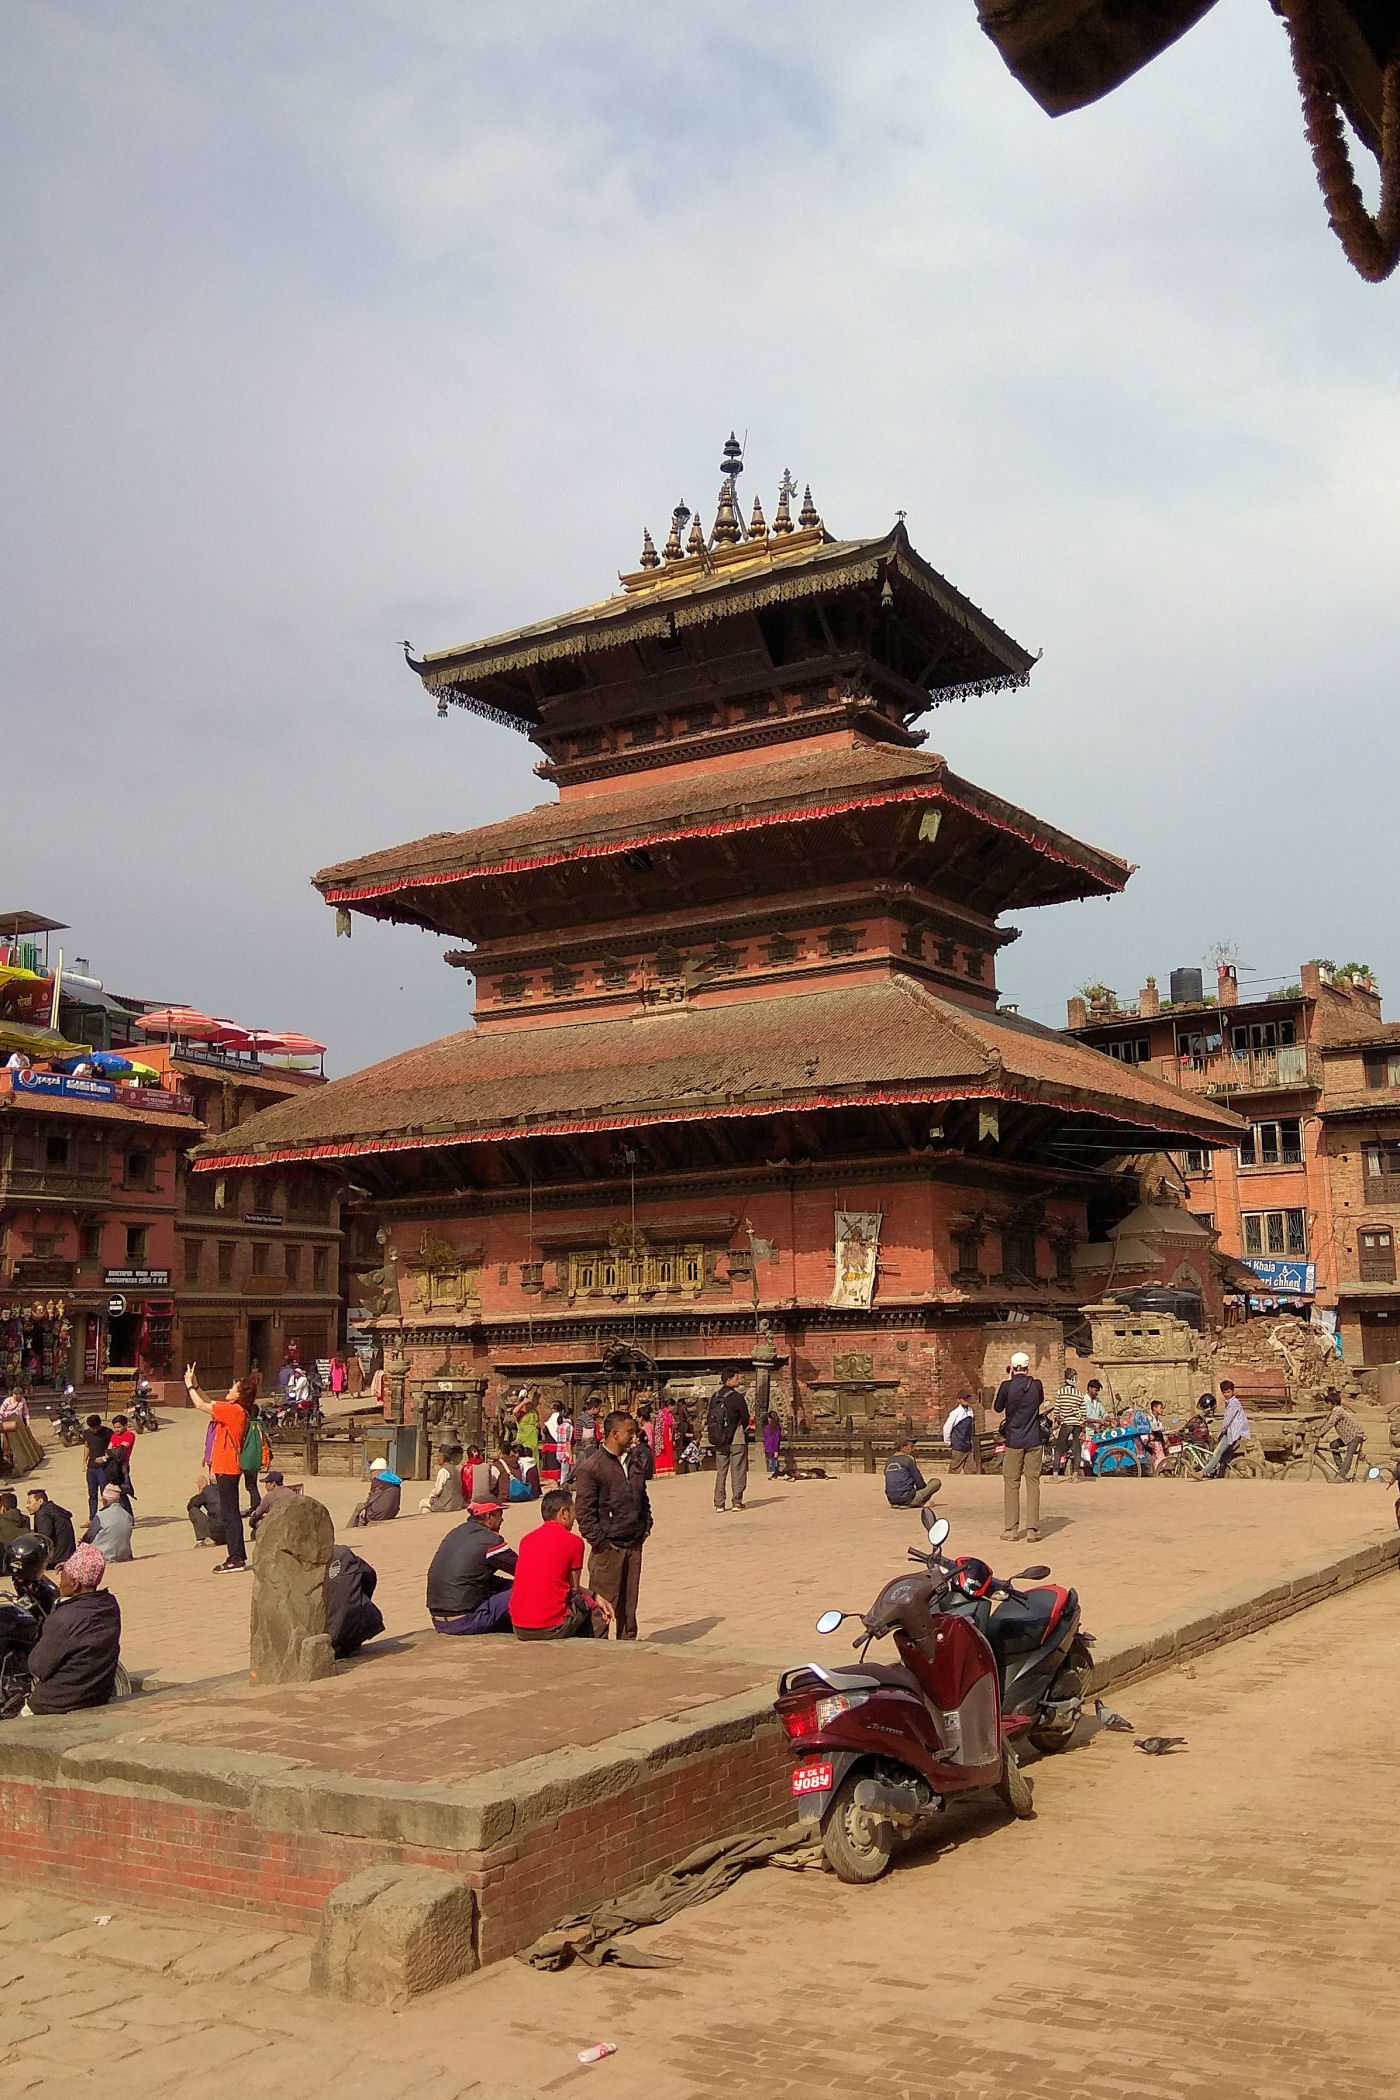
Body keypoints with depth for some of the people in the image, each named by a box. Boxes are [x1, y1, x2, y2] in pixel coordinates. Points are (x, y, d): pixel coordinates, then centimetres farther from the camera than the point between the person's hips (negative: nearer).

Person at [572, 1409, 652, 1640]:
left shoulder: (635, 1463, 13)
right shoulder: (591, 1467, -10)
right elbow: (584, 1511, -11)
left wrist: (645, 1528, 13)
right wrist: (600, 1541, -12)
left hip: (634, 1545, 7)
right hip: (608, 1547, -7)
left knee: (630, 1599, 13)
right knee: (603, 1601, -5)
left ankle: (628, 1639, 23)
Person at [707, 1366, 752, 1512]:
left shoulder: (715, 1397, 3)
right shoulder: (737, 1397, -13)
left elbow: (709, 1419, 7)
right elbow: (745, 1419, -8)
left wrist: (713, 1440, 14)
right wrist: (744, 1430, 13)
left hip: (719, 1442, 5)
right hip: (737, 1441, -5)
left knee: (720, 1472, 11)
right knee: (738, 1472, 4)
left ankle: (719, 1503, 9)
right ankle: (736, 1502, 2)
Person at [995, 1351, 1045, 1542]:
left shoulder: (1007, 1386, -9)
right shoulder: (1036, 1385, -3)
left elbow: (997, 1408, 7)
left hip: (1013, 1442, -1)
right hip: (1033, 1442, 1)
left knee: (1011, 1484, 6)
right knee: (1033, 1483, 5)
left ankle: (1011, 1528, 5)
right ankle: (1032, 1528, 2)